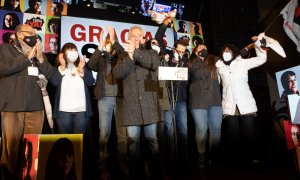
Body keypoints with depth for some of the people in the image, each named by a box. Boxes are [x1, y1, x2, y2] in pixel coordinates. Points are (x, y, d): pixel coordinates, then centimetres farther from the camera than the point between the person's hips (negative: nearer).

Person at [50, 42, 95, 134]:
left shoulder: (84, 67, 13)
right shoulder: (58, 69, 9)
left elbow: (91, 82, 0)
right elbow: (54, 82, -9)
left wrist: (82, 70, -12)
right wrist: (62, 67, -15)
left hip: (82, 109, 1)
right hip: (64, 110, -1)